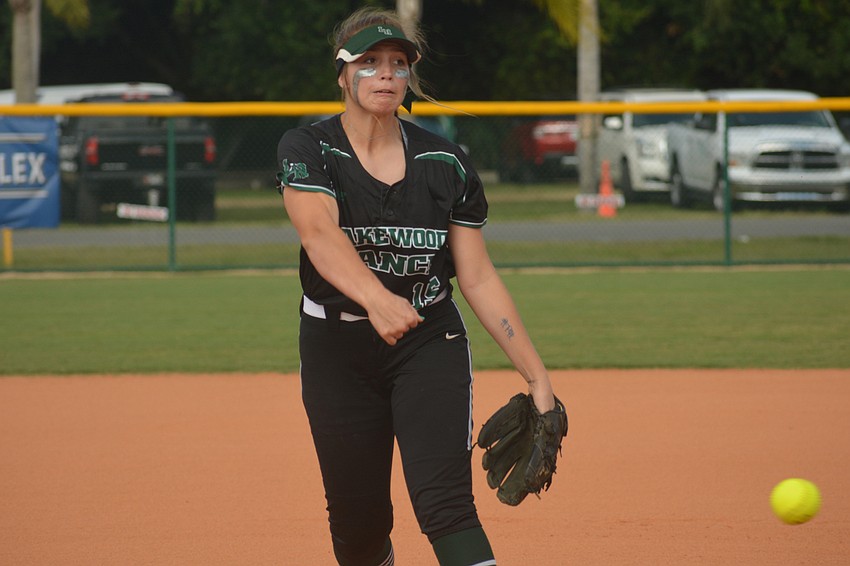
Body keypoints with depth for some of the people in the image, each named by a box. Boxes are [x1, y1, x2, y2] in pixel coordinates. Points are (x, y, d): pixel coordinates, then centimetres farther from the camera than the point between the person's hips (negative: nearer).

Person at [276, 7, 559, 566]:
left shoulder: (445, 162, 0)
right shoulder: (308, 149, -8)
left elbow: (478, 277, 2)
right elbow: (319, 233, -28)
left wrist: (537, 375, -3)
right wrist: (377, 299, -48)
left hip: (431, 344, 0)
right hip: (337, 350, 0)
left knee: (446, 505, -17)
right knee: (358, 519, 7)